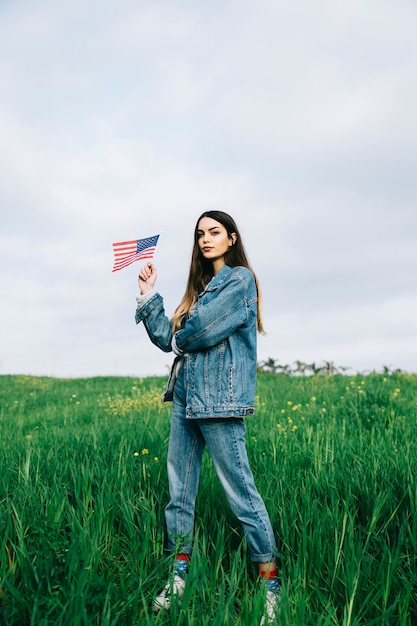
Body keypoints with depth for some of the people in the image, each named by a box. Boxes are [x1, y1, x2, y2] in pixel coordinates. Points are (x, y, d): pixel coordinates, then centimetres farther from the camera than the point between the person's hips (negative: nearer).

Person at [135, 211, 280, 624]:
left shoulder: (240, 278, -5)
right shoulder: (201, 285, 20)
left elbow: (200, 329, -17)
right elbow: (168, 339, 13)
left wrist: (182, 337, 4)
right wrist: (148, 296, 8)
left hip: (219, 399, -8)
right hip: (185, 395, 8)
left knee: (239, 489, -3)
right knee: (179, 489, 11)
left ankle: (270, 581, 12)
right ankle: (179, 573, 25)